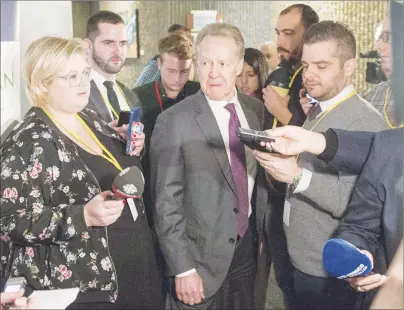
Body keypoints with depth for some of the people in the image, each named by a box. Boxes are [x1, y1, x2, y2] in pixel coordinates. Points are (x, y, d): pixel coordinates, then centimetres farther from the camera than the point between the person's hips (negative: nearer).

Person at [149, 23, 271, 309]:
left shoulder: (257, 111, 1)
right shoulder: (174, 121, -13)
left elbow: (262, 177, 10)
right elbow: (166, 203, -13)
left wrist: (265, 235, 9)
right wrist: (182, 269, -14)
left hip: (251, 250, 5)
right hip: (202, 257, -4)